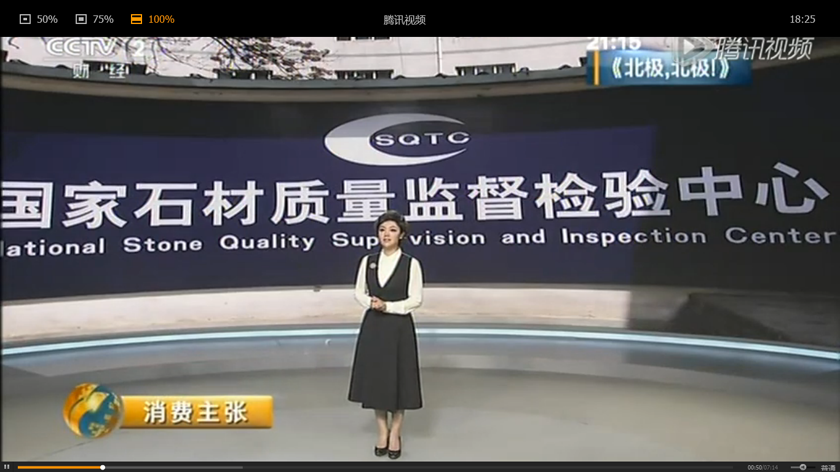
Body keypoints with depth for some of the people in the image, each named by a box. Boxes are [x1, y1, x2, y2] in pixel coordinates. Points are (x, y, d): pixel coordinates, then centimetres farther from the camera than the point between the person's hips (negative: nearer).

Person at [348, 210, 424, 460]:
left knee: (398, 378, 5)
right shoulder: (368, 261, 4)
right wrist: (372, 303, -12)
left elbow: (416, 299, -9)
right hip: (373, 326, 3)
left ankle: (395, 433, 24)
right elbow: (359, 293, 9)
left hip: (399, 327, -3)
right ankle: (382, 431, 27)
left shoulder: (411, 263, -7)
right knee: (375, 377, 9)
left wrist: (388, 306, -18)